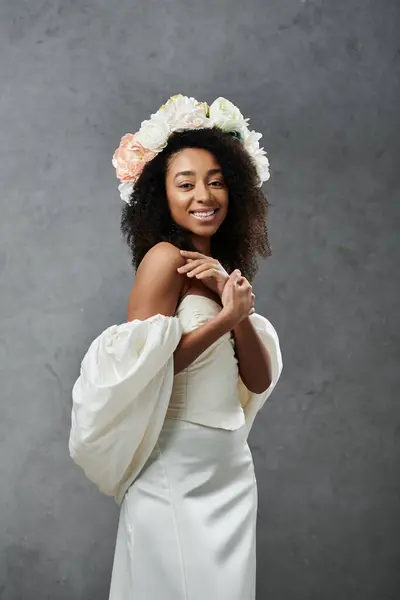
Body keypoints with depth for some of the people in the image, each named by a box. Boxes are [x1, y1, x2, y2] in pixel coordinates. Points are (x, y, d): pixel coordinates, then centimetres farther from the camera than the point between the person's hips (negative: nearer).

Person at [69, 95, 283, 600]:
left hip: (231, 472, 8)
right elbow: (135, 371, -20)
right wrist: (225, 317, -18)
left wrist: (237, 303, -12)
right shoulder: (166, 259, -12)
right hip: (177, 477, -7)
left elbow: (260, 380, 2)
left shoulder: (223, 268, 11)